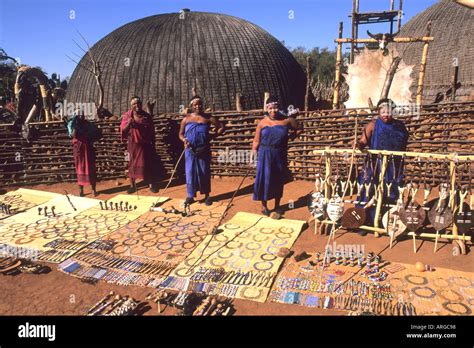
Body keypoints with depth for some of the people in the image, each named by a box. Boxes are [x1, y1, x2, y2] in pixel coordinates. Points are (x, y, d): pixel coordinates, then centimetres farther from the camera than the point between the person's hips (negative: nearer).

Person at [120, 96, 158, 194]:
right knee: (132, 164, 5)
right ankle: (132, 185, 15)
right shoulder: (127, 116, -2)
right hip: (133, 144, 0)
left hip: (145, 144, 0)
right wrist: (129, 124, -24)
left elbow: (152, 131, 6)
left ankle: (152, 185, 12)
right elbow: (123, 130, -5)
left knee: (148, 164, 2)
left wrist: (153, 144, 6)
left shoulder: (147, 116, 0)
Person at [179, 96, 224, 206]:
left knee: (204, 172, 5)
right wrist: (184, 140, -10)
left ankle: (206, 196, 17)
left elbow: (221, 127, 6)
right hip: (190, 150, 1)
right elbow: (181, 134, 11)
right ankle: (190, 196, 15)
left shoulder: (208, 118, 2)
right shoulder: (186, 118, 5)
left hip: (204, 150, -1)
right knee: (190, 172, 4)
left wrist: (212, 137, -4)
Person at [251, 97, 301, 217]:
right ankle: (264, 206, 17)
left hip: (280, 154, 1)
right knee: (264, 179, 0)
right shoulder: (262, 123, -4)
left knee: (279, 179, 11)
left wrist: (289, 137, 1)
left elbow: (298, 130, 11)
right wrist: (253, 155, -6)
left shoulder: (287, 120, -4)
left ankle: (277, 205, 27)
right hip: (265, 154, -1)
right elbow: (256, 141, -1)